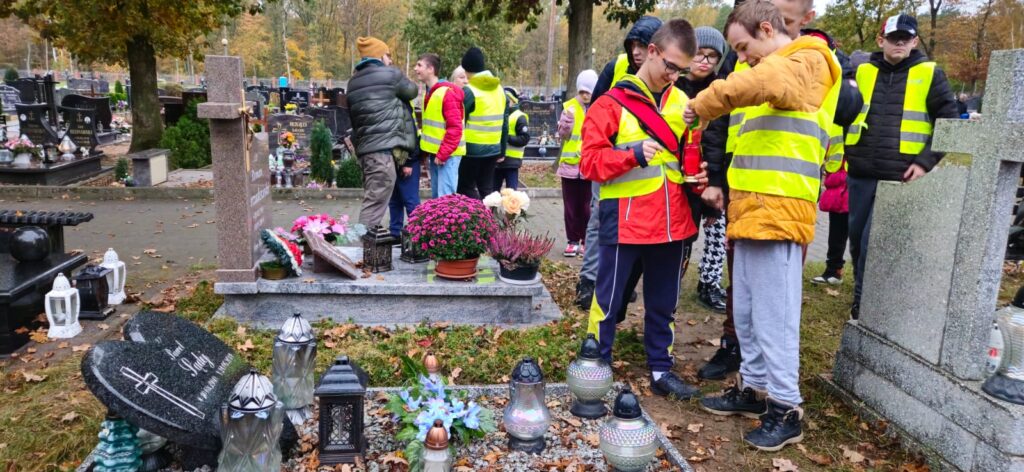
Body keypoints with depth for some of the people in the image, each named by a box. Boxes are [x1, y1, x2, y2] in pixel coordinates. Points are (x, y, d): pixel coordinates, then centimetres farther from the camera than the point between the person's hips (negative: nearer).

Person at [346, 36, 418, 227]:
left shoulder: (354, 82, 21)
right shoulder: (390, 75, -2)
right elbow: (412, 91, 13)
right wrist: (400, 81, 33)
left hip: (364, 148, 8)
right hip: (383, 148, -8)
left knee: (371, 199, 15)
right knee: (375, 202, -9)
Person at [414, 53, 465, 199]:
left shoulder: (447, 92, -16)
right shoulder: (430, 92, 14)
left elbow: (455, 128, -20)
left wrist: (442, 154, -20)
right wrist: (427, 150, 14)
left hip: (447, 154, -9)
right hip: (435, 153, 9)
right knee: (436, 197, 13)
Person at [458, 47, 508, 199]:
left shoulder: (469, 91, -12)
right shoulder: (500, 89, 10)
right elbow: (505, 123, 14)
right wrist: (502, 151, 20)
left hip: (473, 149, -7)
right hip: (493, 148, 7)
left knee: (466, 187, 5)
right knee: (486, 188, 14)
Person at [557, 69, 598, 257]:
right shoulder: (569, 107, 4)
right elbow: (562, 134, 2)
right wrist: (568, 120, -13)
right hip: (570, 164, 2)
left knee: (587, 207, 4)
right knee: (571, 206, 7)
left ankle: (586, 241, 14)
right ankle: (573, 241, 16)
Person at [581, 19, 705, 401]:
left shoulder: (683, 103, 10)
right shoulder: (612, 103, -6)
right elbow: (590, 161, -10)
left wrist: (698, 176, -1)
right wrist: (633, 154, -22)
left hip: (672, 220, 5)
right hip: (625, 220, -5)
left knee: (663, 302, 15)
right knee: (610, 299, 4)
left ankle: (661, 370, 28)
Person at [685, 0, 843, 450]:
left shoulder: (807, 63, -5)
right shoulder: (775, 69, 26)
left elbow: (754, 84, -29)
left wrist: (702, 105, -14)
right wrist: (727, 184, 13)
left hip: (777, 211, -10)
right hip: (753, 209, 10)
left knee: (774, 316, -5)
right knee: (745, 312, 14)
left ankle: (786, 409, 5)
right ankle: (754, 387, 27)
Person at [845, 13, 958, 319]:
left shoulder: (929, 74, 2)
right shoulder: (862, 72, 8)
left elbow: (949, 122, 3)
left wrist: (926, 161, -7)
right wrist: (846, 153, 5)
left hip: (901, 177, -3)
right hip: (860, 173, 3)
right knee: (857, 237, 10)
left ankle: (863, 306, 6)